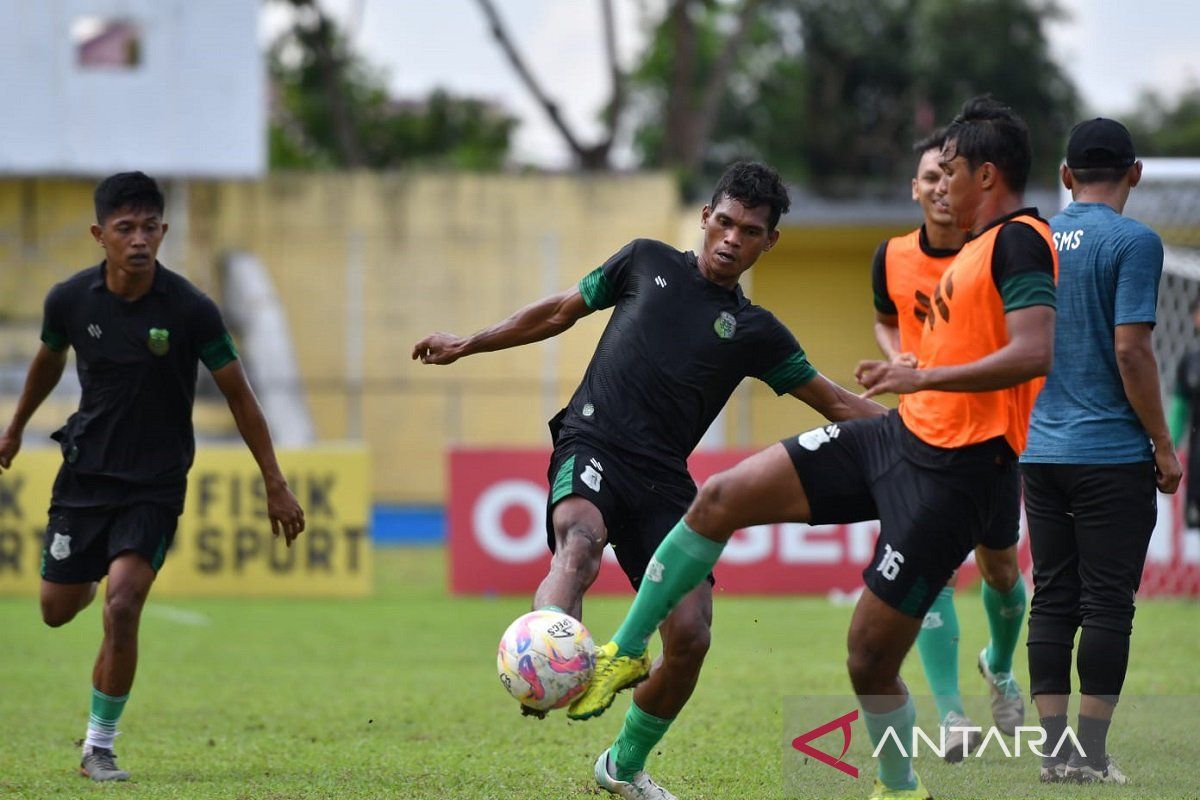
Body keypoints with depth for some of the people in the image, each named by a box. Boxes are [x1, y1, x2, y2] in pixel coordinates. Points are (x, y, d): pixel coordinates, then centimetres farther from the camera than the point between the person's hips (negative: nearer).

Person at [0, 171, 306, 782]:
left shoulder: (190, 309, -16)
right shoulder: (70, 300, -9)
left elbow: (237, 394, -6)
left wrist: (275, 485, -5)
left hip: (156, 484, -3)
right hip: (85, 472, 3)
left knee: (122, 608, -19)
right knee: (57, 611, 10)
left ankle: (100, 747, -4)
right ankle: (88, 580, 50)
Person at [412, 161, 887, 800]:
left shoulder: (755, 332, 16)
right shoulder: (647, 263, 15)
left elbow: (837, 403, 19)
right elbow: (560, 312, 24)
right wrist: (467, 345, 22)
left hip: (663, 482, 2)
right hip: (592, 447, -2)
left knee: (690, 638, -8)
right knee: (580, 543, -36)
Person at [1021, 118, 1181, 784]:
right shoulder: (1133, 242, -9)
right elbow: (1131, 349, -14)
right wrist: (1164, 447, -7)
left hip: (1040, 452, 6)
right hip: (1113, 452, -6)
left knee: (1052, 602, 8)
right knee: (1107, 604, -1)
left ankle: (1054, 752, 7)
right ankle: (1091, 755, -3)